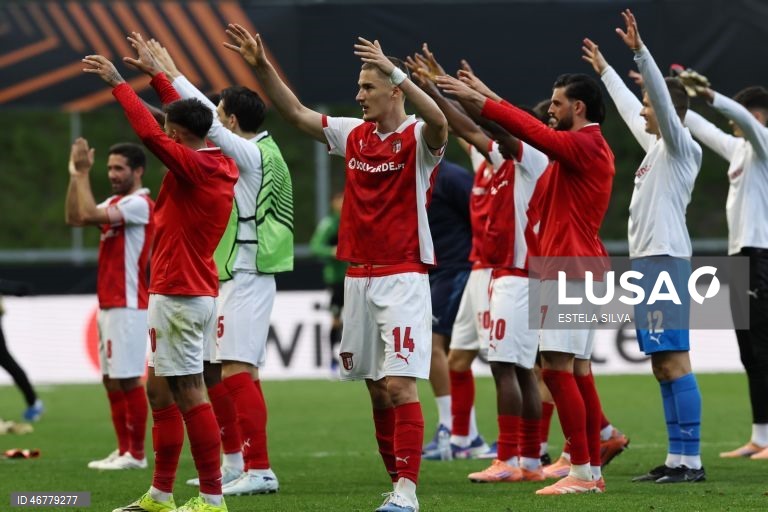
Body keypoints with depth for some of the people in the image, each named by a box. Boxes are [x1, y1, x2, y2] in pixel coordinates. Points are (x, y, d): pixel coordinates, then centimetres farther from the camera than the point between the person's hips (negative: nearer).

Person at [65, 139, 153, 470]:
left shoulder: (140, 204, -13)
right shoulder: (115, 203, 16)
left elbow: (88, 214, -23)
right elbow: (74, 218, 13)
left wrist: (83, 173, -15)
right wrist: (75, 175, 7)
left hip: (127, 306, -10)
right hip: (108, 304, 10)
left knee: (128, 380, -7)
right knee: (111, 380, 10)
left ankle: (137, 455, -4)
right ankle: (124, 450, 15)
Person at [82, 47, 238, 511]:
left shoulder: (192, 165, -15)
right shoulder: (222, 165, 10)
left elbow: (149, 132, -24)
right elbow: (187, 116, 25)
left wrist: (118, 83, -14)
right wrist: (155, 75, 30)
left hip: (177, 295, -10)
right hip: (199, 293, 10)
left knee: (187, 393, -9)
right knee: (159, 389, 15)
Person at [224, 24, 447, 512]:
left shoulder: (417, 139, -7)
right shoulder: (354, 135, 11)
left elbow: (438, 120, -30)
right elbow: (296, 112, 14)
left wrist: (395, 70, -36)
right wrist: (262, 66, 4)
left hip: (403, 278, -7)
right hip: (358, 276, 7)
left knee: (400, 384, -14)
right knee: (377, 389, 9)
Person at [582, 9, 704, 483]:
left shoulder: (681, 146, -6)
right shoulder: (656, 144, 18)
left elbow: (662, 96, -21)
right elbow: (628, 106, 34)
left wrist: (640, 51, -27)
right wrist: (605, 70, 43)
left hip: (665, 261, -10)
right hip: (647, 260, 10)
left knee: (675, 360, -12)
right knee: (663, 365, 8)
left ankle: (691, 460, -14)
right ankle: (676, 459, 10)